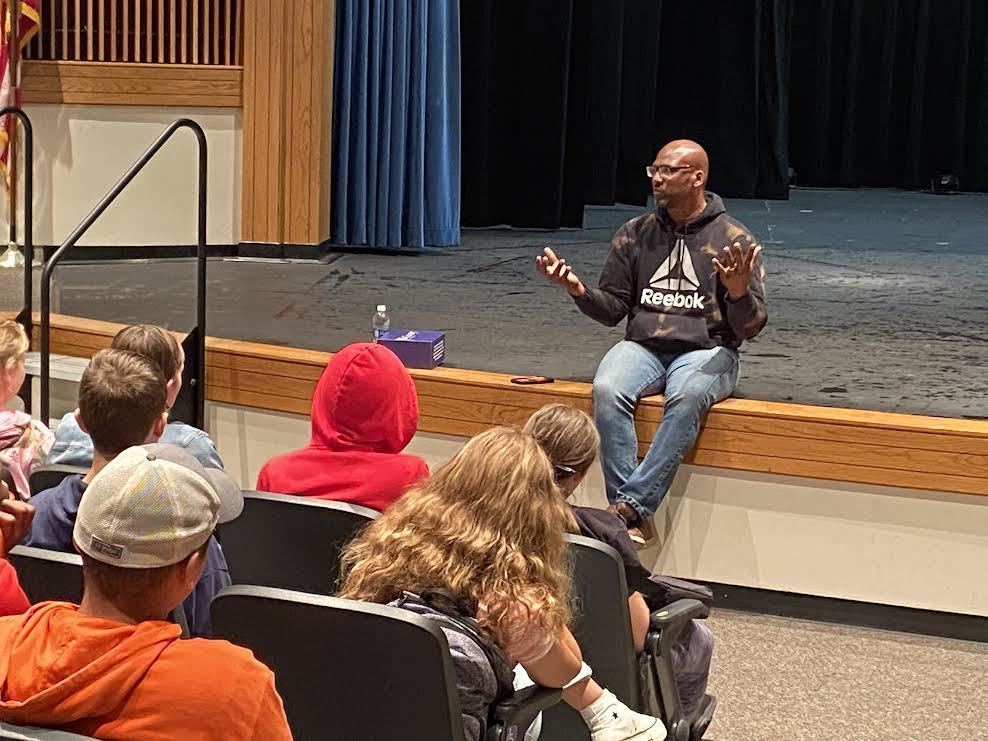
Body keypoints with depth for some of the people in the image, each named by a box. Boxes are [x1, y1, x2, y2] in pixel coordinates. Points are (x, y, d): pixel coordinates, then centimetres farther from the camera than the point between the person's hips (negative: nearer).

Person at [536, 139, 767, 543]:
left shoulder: (734, 239, 0)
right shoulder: (635, 235, 11)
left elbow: (750, 327, -4)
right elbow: (613, 309, 13)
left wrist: (738, 293, -26)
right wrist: (579, 291, -7)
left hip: (706, 349, -3)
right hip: (643, 346, 3)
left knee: (687, 396, -37)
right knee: (607, 390, -30)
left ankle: (631, 507, -37)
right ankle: (632, 516, -32)